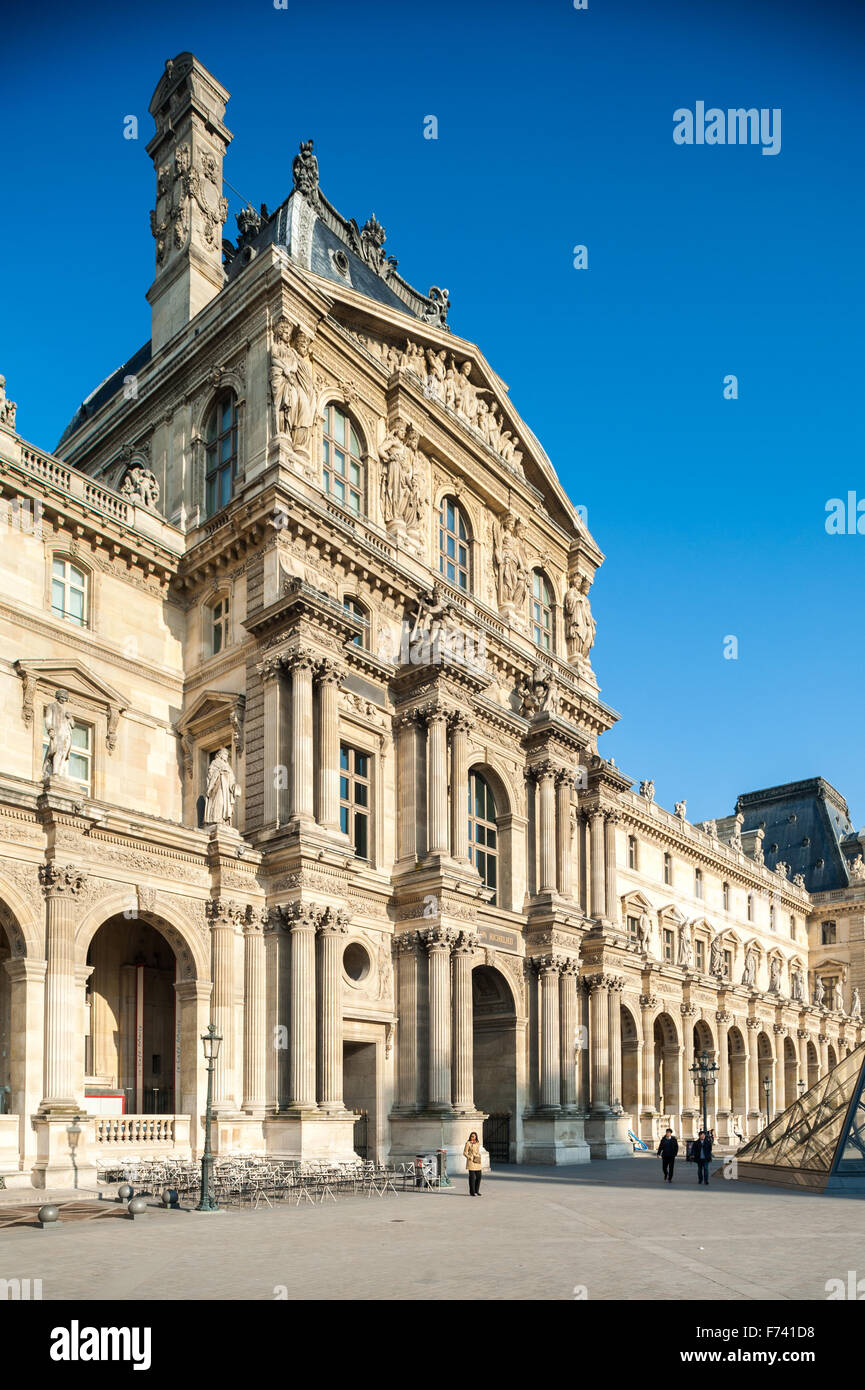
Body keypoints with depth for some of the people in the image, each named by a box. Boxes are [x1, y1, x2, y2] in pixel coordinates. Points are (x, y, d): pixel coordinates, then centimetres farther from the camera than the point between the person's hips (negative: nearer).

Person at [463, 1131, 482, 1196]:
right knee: (472, 1177, -4)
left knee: (478, 1176, 5)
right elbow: (465, 1153, -6)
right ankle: (472, 1192, 5)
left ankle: (477, 1191, 19)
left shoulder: (478, 1143, 10)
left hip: (477, 1162, 6)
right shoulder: (468, 1143, -7)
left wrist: (479, 1158, 9)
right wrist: (470, 1158, -14)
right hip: (471, 1162, -6)